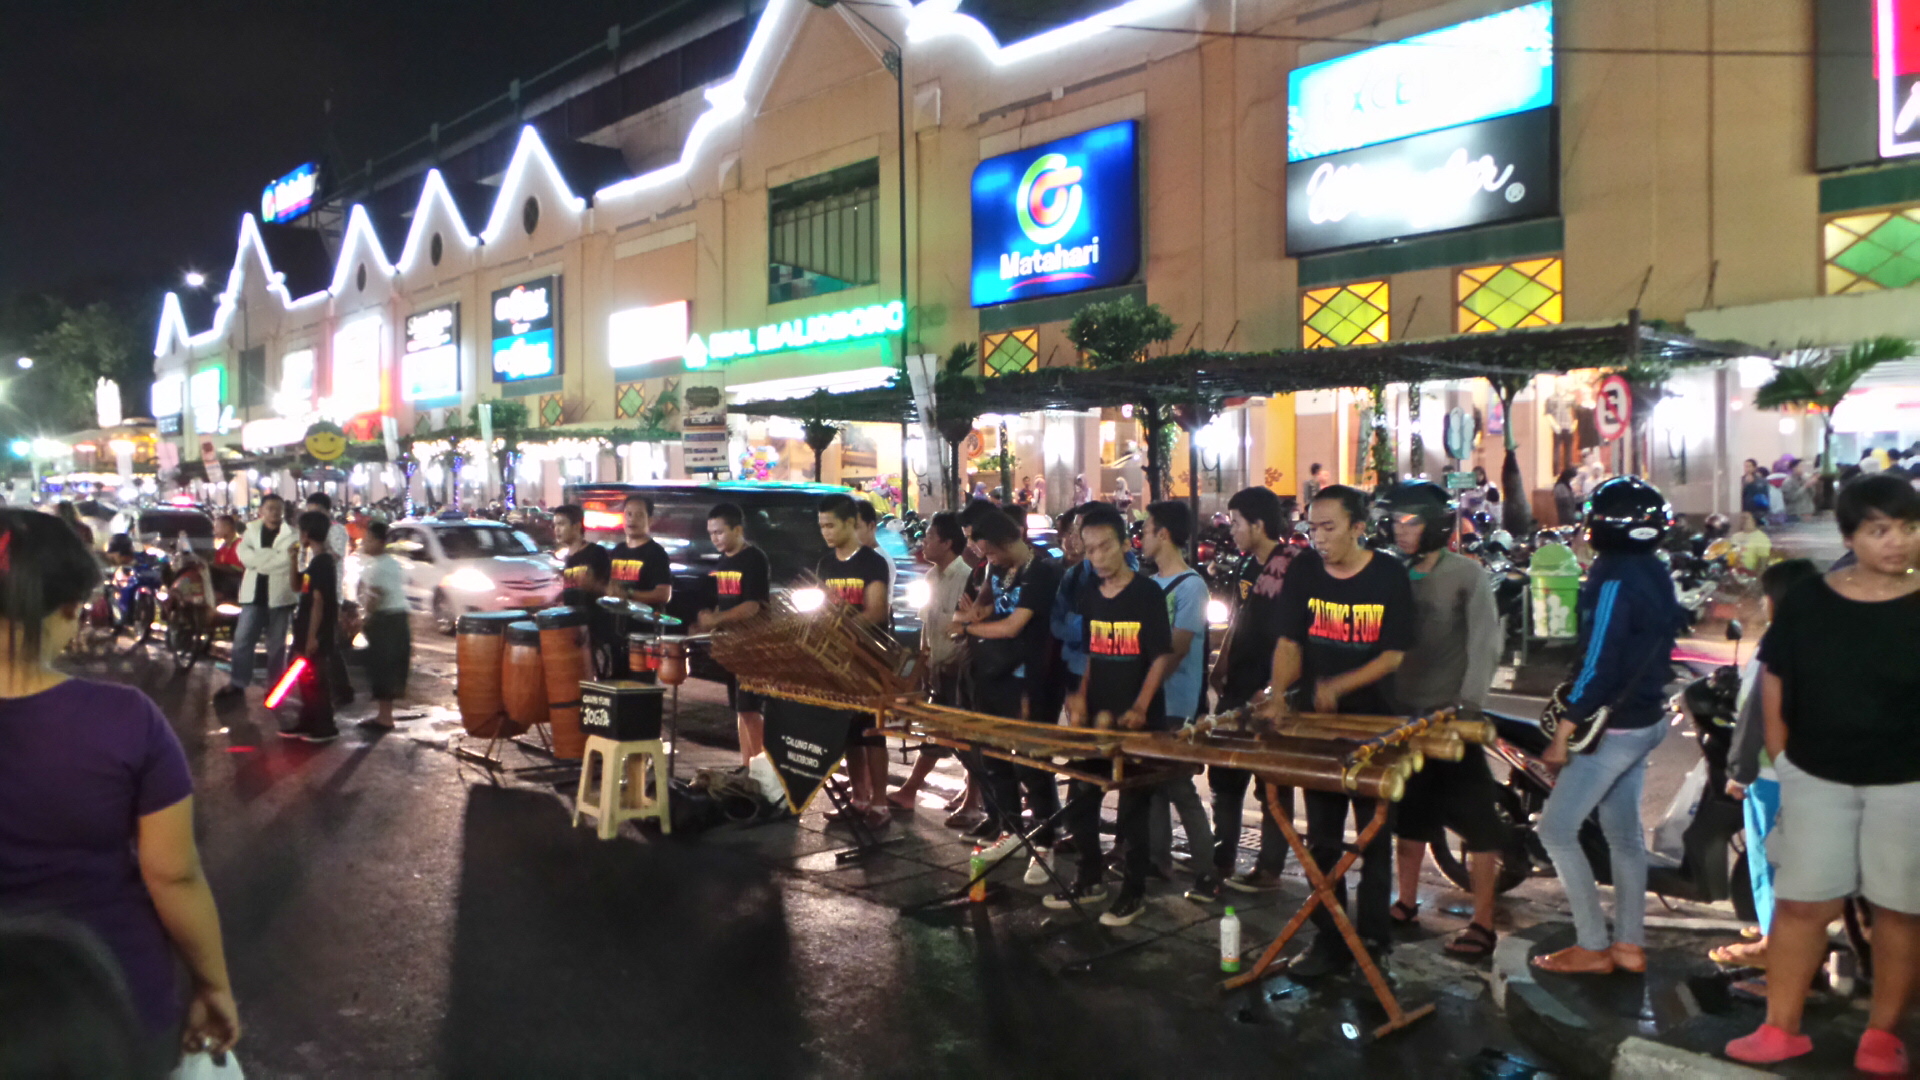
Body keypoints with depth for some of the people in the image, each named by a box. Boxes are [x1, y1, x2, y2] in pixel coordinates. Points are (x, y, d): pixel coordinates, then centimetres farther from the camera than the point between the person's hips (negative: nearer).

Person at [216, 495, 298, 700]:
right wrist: (277, 557, -16)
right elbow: (244, 554, -6)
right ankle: (237, 683, 12)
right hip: (255, 593, 3)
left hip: (280, 594, -3)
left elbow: (289, 560, -15)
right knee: (242, 639, 3)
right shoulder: (251, 530, 10)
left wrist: (260, 559, -13)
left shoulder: (291, 533, -1)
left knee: (276, 643, 6)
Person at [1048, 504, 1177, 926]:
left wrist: (1139, 708, -19)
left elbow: (1161, 657, -11)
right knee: (1079, 800, 11)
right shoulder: (1087, 596, 7)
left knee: (1133, 807, 3)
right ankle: (1090, 880, 27)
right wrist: (1081, 697, 2)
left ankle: (1133, 891, 17)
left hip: (1139, 722, -6)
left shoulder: (1148, 594, -9)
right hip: (1094, 717, 6)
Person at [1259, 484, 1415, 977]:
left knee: (1374, 839, 7)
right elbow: (1289, 643, -1)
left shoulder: (1390, 576, -8)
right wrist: (1279, 695, -18)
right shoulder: (1303, 575, 0)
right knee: (1322, 840, 9)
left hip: (1373, 721, -3)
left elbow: (1394, 654, -9)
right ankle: (1329, 938, 18)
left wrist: (1340, 685, -23)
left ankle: (1373, 938, 19)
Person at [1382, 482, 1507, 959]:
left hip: (1452, 714, -5)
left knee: (1476, 821, -1)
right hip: (1404, 712, 6)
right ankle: (1406, 901, 28)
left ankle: (1482, 923, 6)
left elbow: (1485, 644, -11)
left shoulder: (1467, 574, -6)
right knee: (1409, 812, 15)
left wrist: (1469, 703, -20)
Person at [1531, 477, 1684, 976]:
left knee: (1557, 828, -1)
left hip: (1613, 725, -9)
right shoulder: (1655, 572, 7)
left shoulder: (1615, 579, -21)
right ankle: (1629, 944, 24)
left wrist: (1564, 730, -18)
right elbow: (1650, 647, 14)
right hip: (1646, 718, 9)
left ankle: (1593, 947, 5)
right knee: (1623, 832, 16)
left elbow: (1597, 663, -24)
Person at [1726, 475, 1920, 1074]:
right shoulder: (1807, 602, -3)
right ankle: (1781, 1028, 16)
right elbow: (1774, 681, 5)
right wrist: (1780, 760, 3)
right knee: (1800, 904, 6)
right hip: (1817, 779, 2)